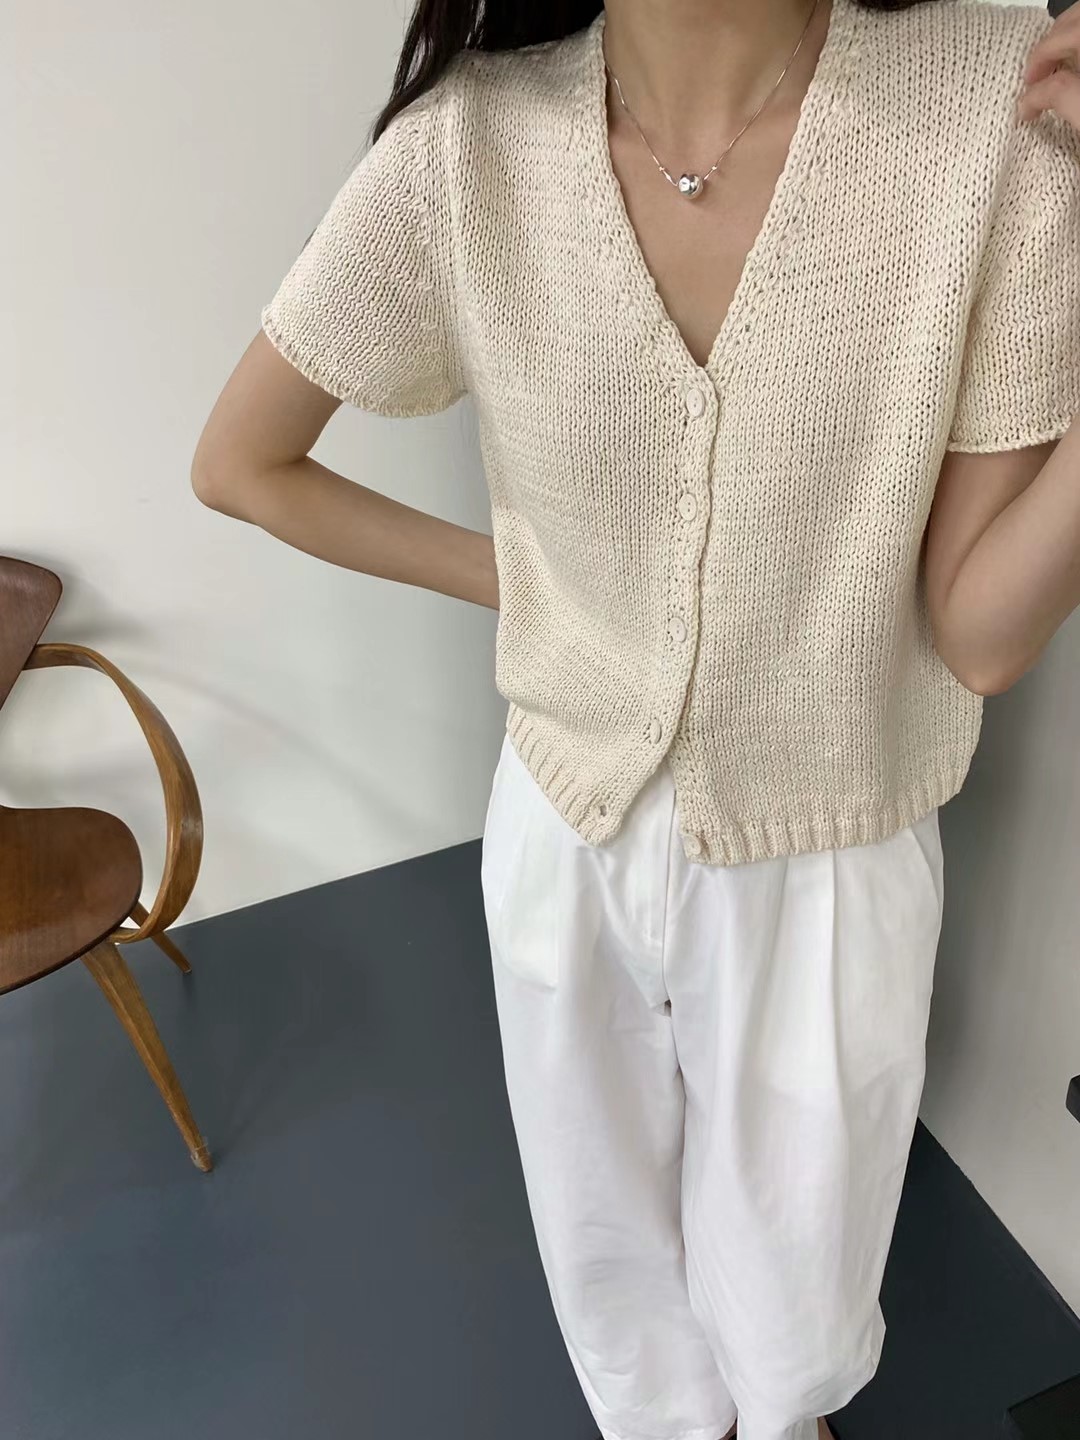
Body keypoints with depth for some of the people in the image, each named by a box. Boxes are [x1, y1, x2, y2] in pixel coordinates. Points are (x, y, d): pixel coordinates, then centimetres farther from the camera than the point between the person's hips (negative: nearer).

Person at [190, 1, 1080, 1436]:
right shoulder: (469, 148, -16)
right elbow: (236, 465, -2)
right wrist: (514, 582, -3)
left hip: (826, 861, 0)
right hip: (566, 833, 1)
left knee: (795, 1313, 26)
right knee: (606, 1231, 28)